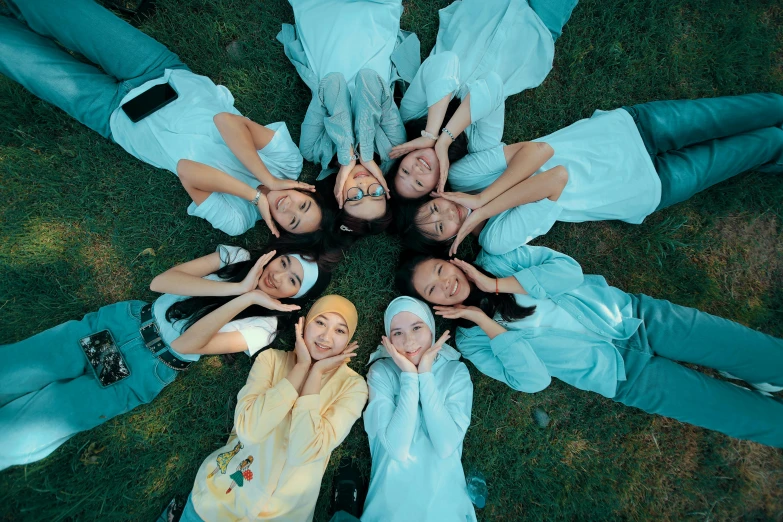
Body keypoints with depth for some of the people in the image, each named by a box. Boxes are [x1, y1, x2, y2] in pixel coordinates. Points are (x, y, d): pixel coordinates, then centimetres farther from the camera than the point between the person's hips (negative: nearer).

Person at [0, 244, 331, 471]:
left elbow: (185, 345, -23)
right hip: (127, 319, 3)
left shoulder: (262, 325, -16)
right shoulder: (237, 257, -5)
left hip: (144, 373, -3)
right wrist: (238, 287, -26)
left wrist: (246, 297, -33)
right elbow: (160, 281, -14)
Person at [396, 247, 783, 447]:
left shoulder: (494, 258, -4)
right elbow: (534, 380, -17)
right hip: (626, 374, -2)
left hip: (632, 315, 2)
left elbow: (568, 269, -14)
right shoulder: (471, 338, -8)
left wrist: (495, 284, -20)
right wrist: (486, 320, -23)